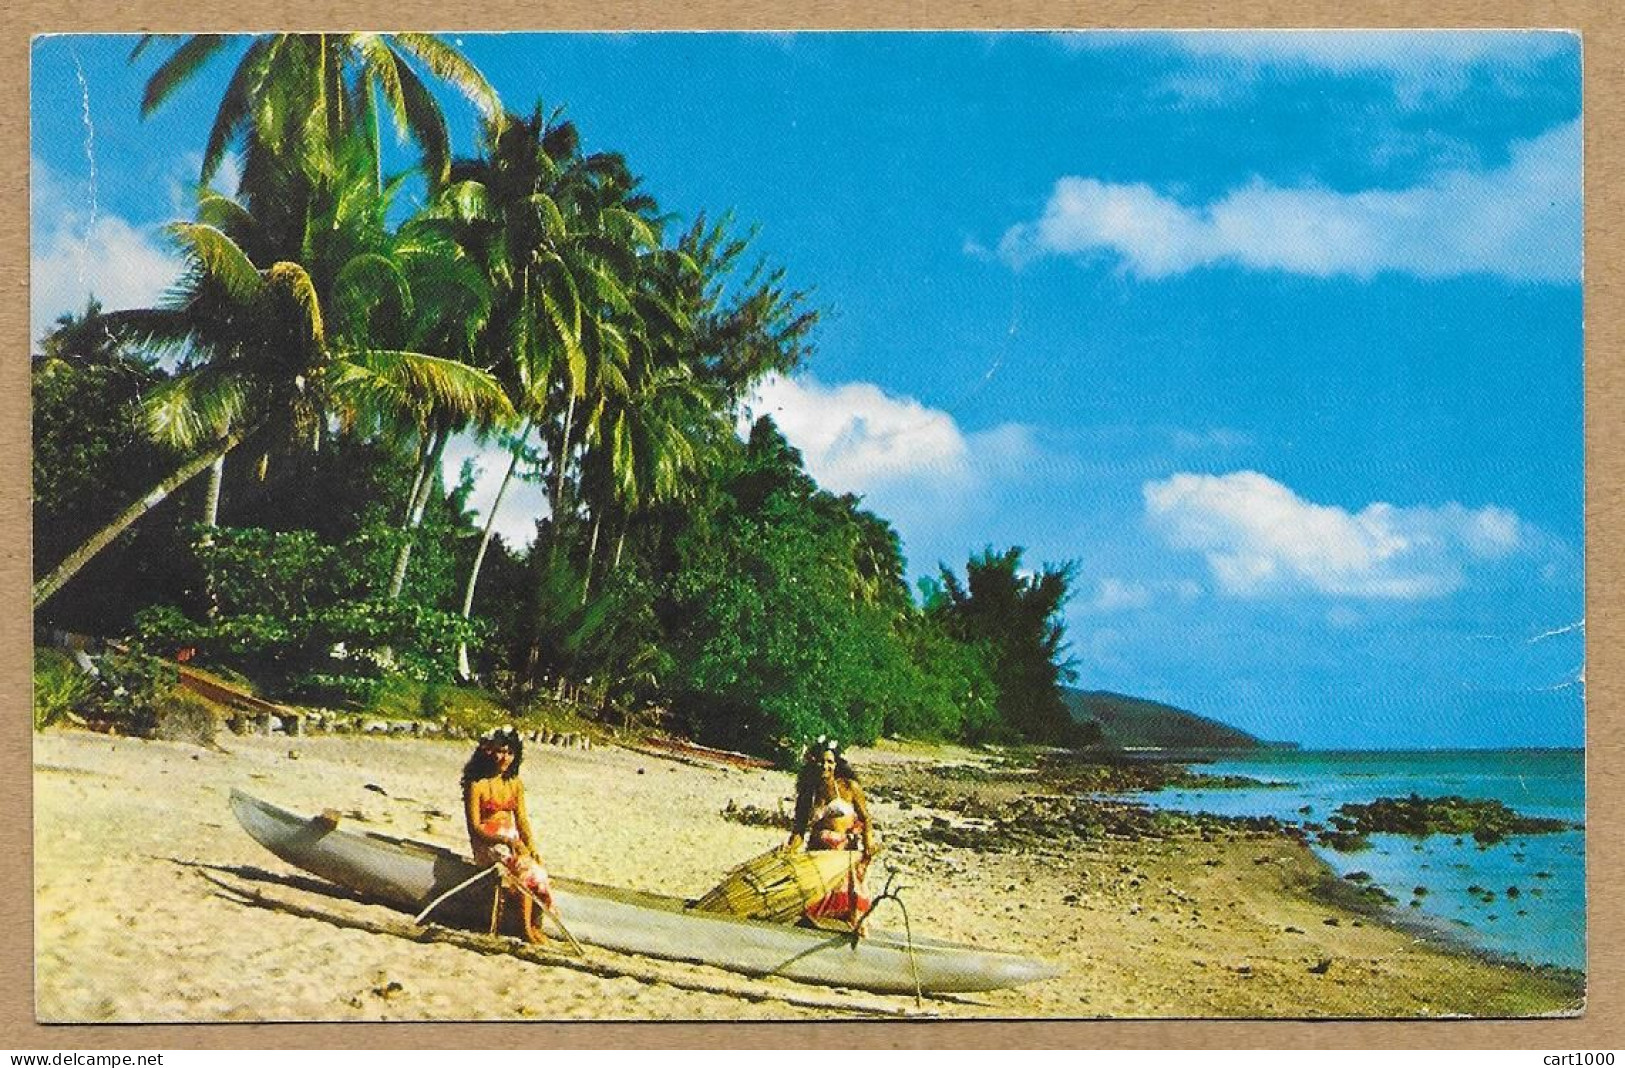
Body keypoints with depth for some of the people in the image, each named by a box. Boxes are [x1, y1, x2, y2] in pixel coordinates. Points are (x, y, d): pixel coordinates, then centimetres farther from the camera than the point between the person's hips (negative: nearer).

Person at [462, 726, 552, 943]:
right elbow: (475, 827, -12)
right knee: (525, 868, -28)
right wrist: (507, 841, -21)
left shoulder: (515, 784, 9)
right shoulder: (477, 785, -10)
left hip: (512, 838, 6)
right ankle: (527, 927, -20)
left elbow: (522, 820, 9)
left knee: (535, 864, -24)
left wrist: (532, 847, -8)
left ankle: (536, 924, -19)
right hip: (486, 844, -6)